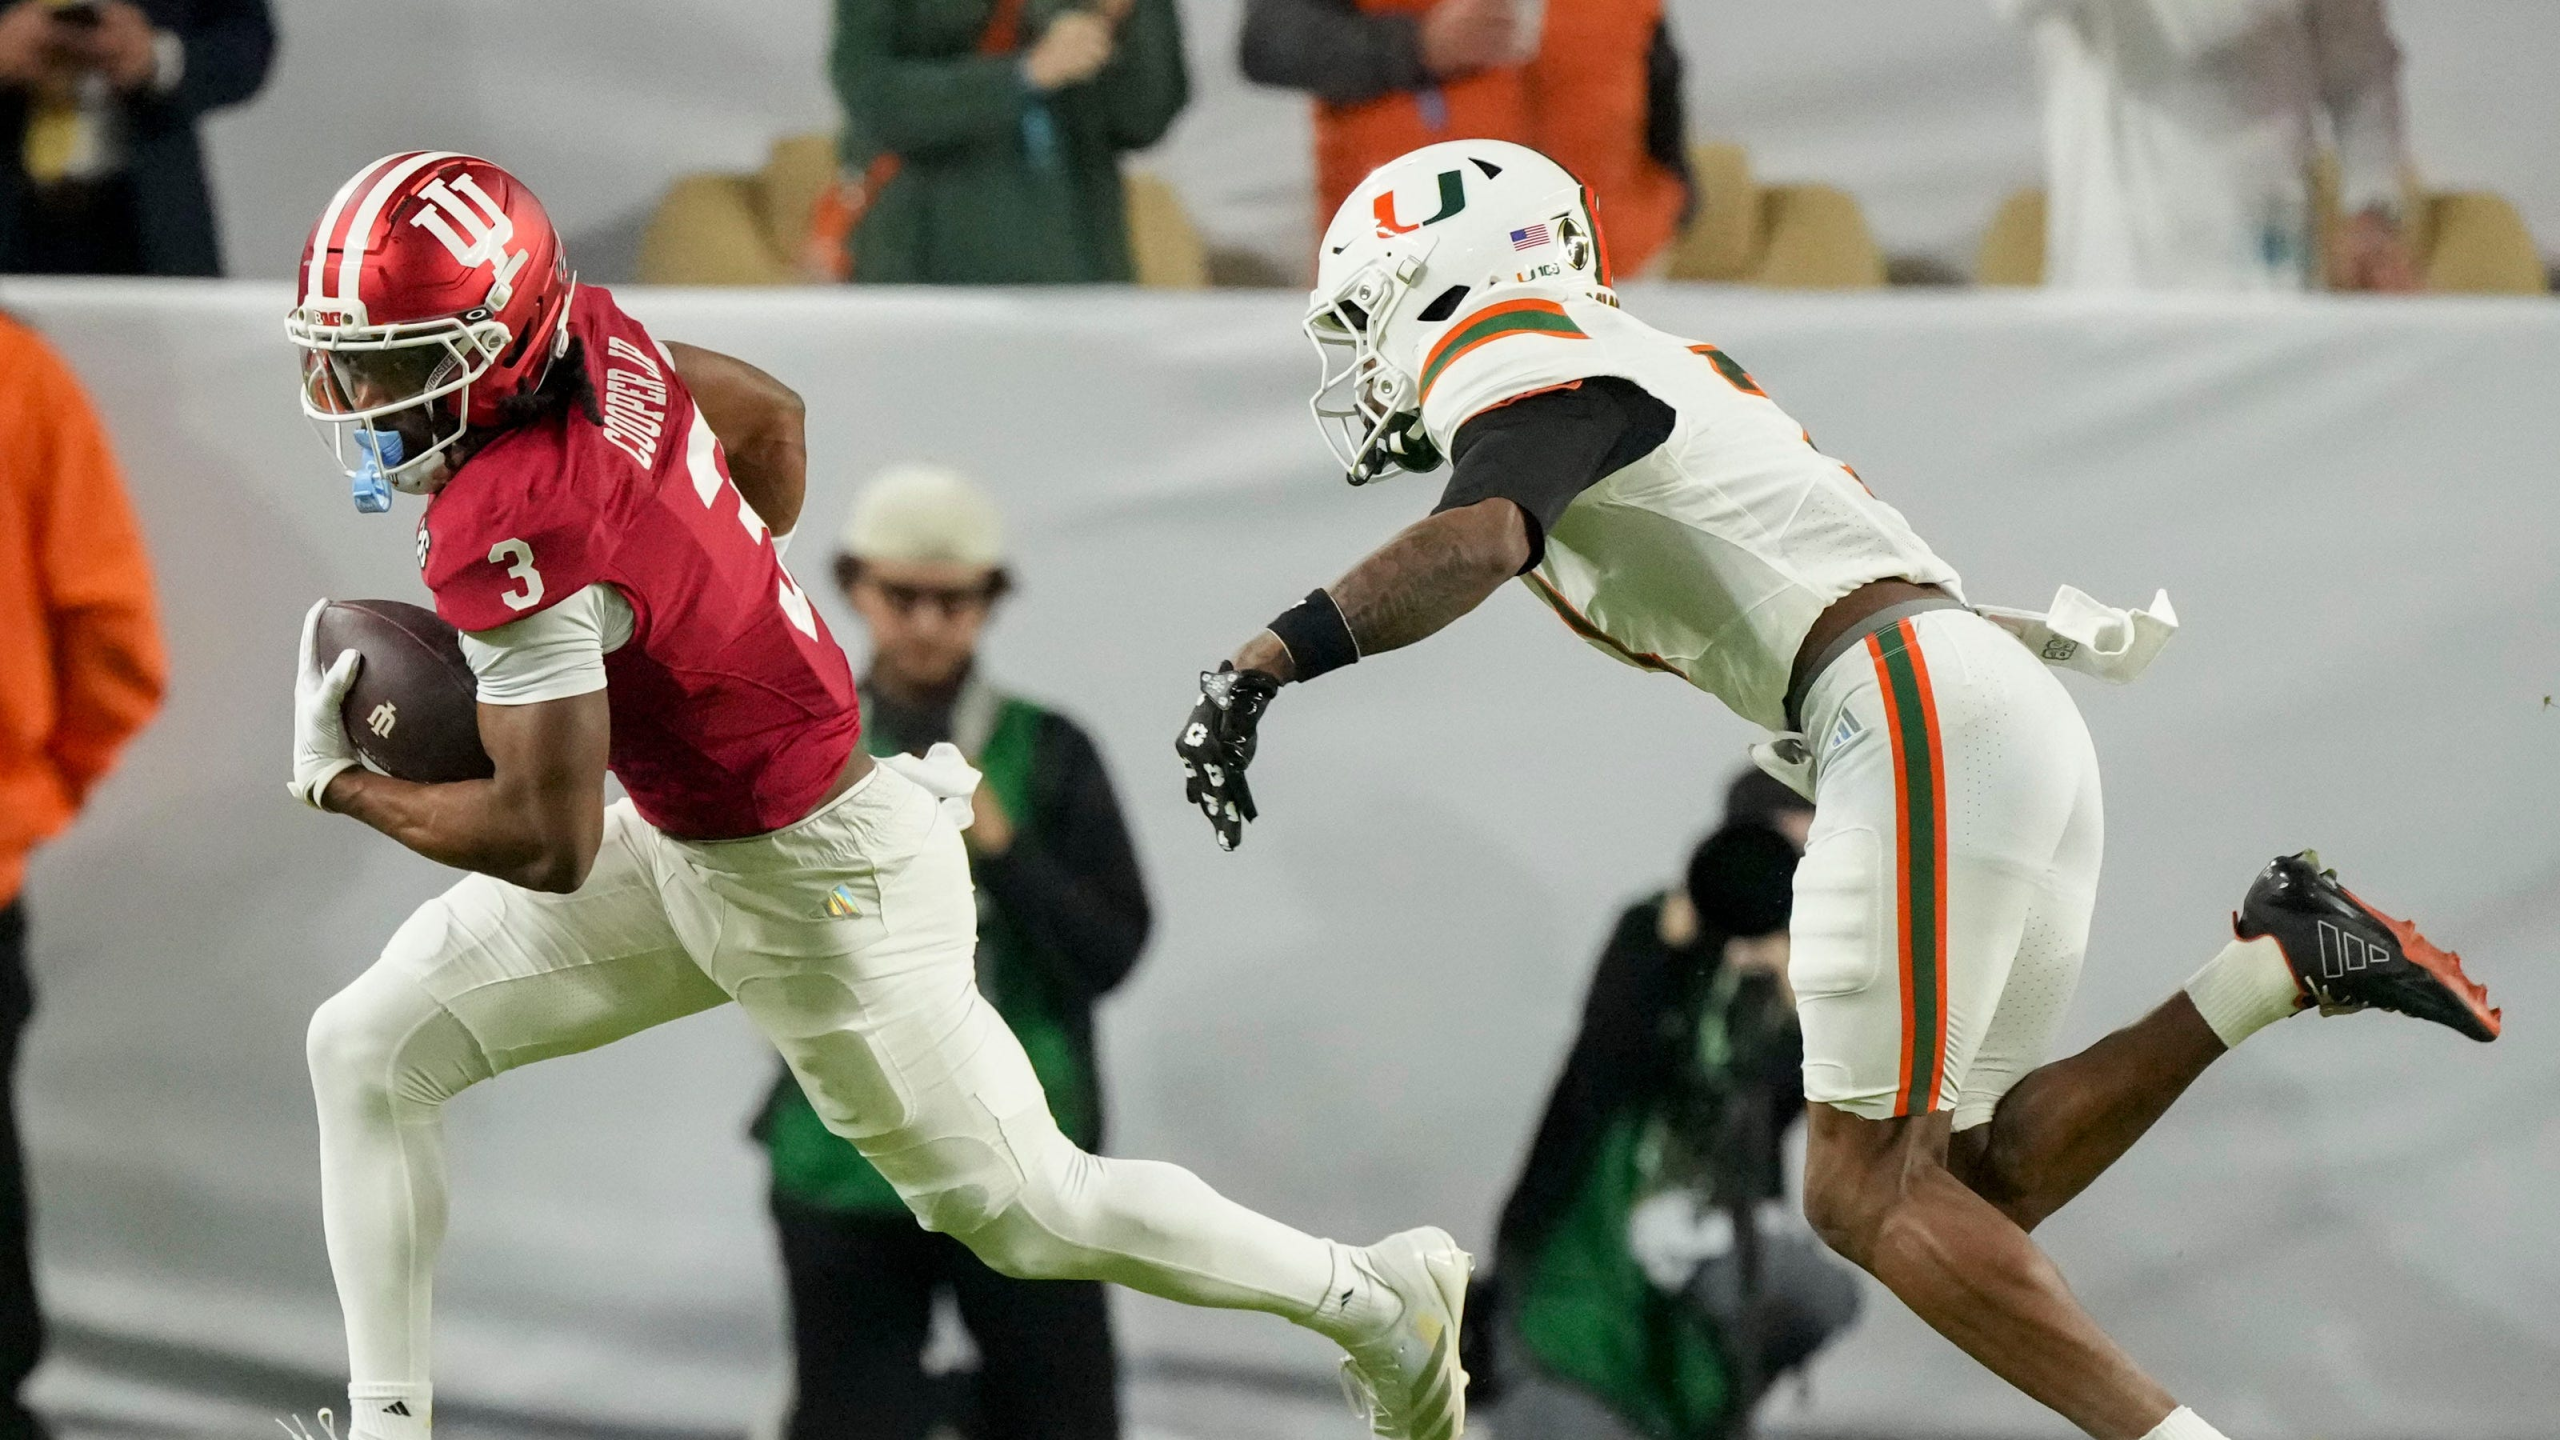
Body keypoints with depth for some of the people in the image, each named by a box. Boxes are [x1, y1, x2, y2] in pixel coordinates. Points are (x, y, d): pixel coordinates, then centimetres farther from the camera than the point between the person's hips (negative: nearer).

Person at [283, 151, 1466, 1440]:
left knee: (1019, 1210, 10)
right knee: (370, 1049, 6)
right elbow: (771, 417, 11)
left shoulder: (516, 532, -32)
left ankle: (1377, 1300, 29)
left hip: (812, 889, -9)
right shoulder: (585, 331, -9)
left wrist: (342, 784, -14)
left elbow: (548, 843, -28)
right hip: (685, 849, 9)